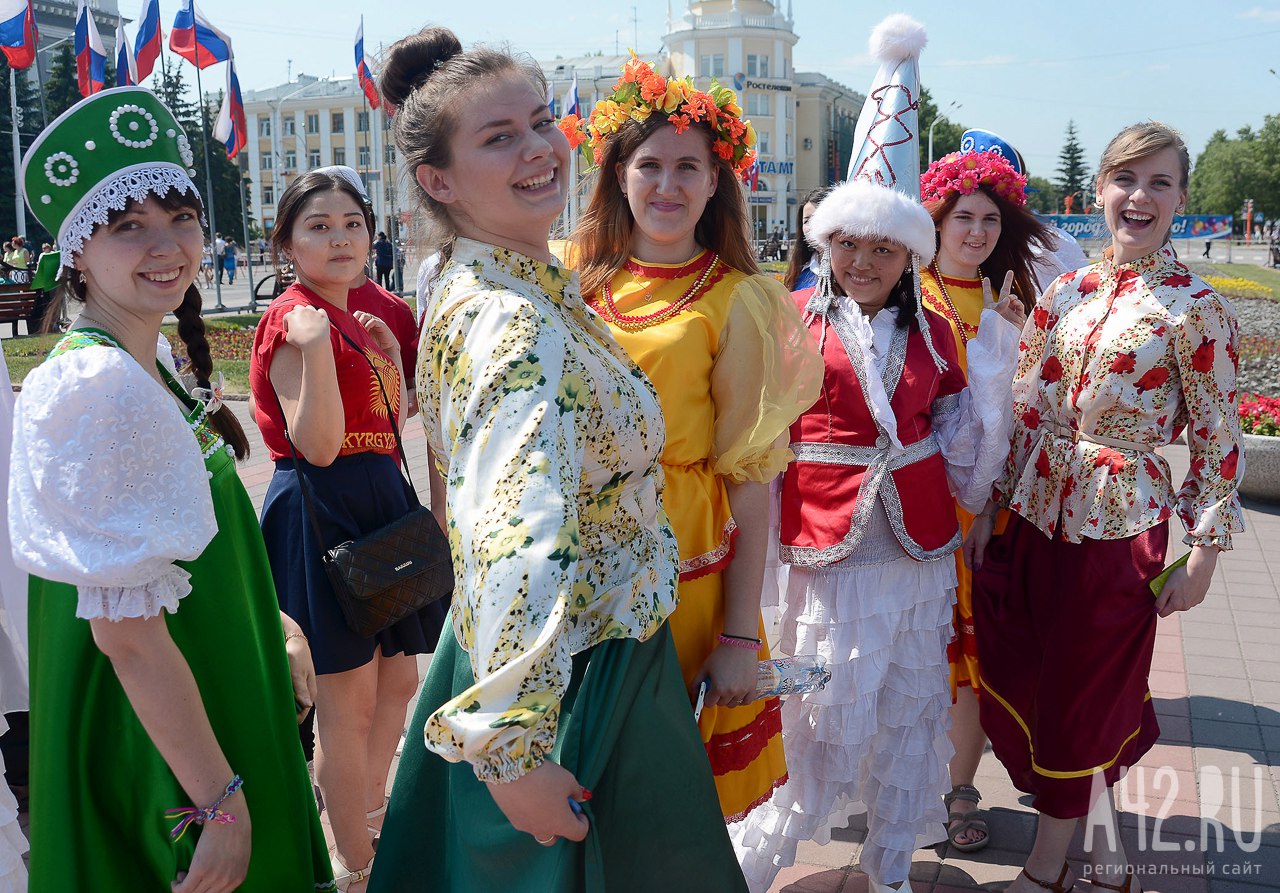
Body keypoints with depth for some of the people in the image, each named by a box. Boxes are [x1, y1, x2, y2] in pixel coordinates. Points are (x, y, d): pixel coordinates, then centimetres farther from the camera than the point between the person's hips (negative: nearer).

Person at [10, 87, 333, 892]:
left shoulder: (156, 363, 4)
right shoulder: (100, 385, -24)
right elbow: (127, 632, -26)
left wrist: (277, 625, 13)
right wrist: (220, 799, -22)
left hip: (213, 701, 9)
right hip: (159, 745, -9)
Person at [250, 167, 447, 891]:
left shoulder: (357, 319, 14)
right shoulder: (293, 321, -13)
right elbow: (318, 445, -22)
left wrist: (389, 351, 12)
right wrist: (316, 347, -31)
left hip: (380, 504, 9)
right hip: (323, 511, -9)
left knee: (398, 680, 19)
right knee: (349, 700, 1)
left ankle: (373, 814, 40)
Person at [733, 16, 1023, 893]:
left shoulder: (931, 331, 7)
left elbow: (966, 456, 4)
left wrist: (996, 353, 0)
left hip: (918, 557, 4)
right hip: (824, 557, -4)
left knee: (909, 718, 15)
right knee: (821, 729, 1)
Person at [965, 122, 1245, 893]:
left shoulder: (1195, 308, -9)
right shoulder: (1065, 293, 4)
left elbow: (1218, 438, -7)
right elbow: (1024, 410, 7)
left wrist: (1204, 553, -7)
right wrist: (989, 510, 7)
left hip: (1121, 526, -5)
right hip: (1037, 513, 5)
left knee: (1081, 694, 9)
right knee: (1024, 683, 14)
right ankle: (1102, 820, 39)